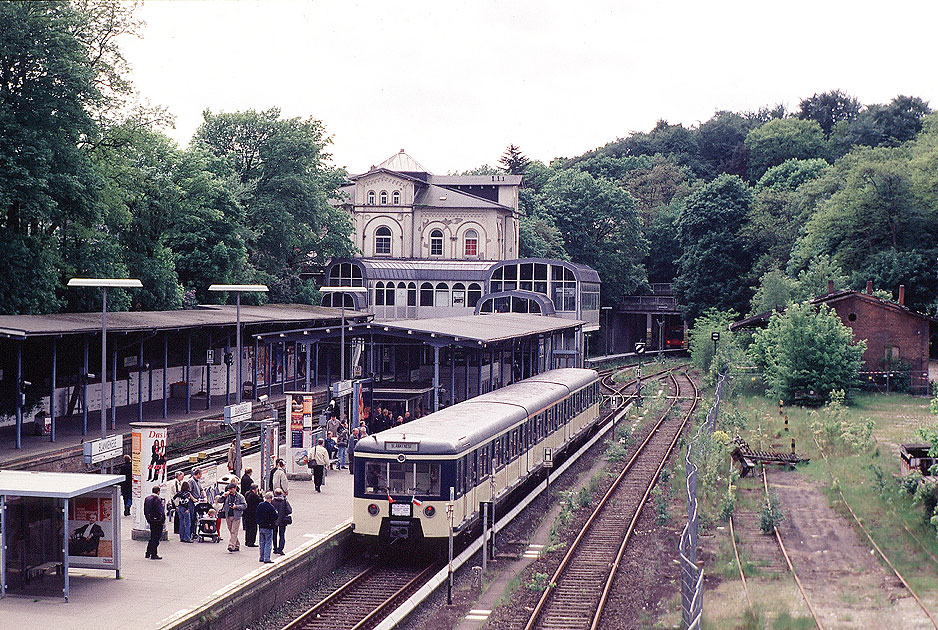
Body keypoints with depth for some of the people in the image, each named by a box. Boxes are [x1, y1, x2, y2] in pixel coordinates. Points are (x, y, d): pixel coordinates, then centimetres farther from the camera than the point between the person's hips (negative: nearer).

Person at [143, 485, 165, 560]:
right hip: (157, 521, -8)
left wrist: (148, 520, 18)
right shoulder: (157, 499, -16)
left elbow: (145, 511, 13)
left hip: (151, 521, 8)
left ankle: (148, 553, 22)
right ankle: (153, 554, 0)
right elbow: (160, 511, -18)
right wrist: (163, 520, -9)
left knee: (152, 537, 19)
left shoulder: (147, 498, 9)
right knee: (156, 537, -1)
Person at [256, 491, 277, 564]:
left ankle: (262, 557, 22)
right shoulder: (271, 507, -19)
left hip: (261, 526, 6)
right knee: (268, 543, -1)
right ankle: (266, 558, -4)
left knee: (262, 542, 17)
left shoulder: (260, 505, 1)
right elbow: (275, 517, -14)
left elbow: (257, 515, 10)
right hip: (268, 527, -6)